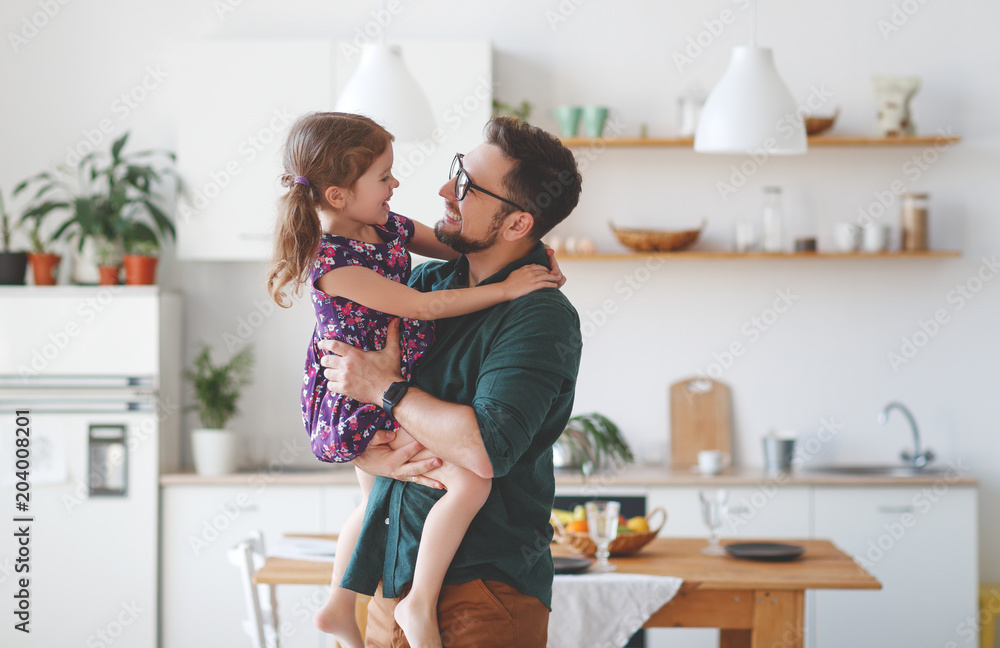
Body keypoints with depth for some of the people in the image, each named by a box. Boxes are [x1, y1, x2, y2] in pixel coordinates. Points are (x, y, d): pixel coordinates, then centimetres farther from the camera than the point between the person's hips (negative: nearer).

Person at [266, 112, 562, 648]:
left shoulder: (388, 227, 0)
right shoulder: (331, 262, -26)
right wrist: (504, 288, -25)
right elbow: (421, 306, -27)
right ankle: (420, 603, -9)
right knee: (469, 480, -21)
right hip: (364, 403, -10)